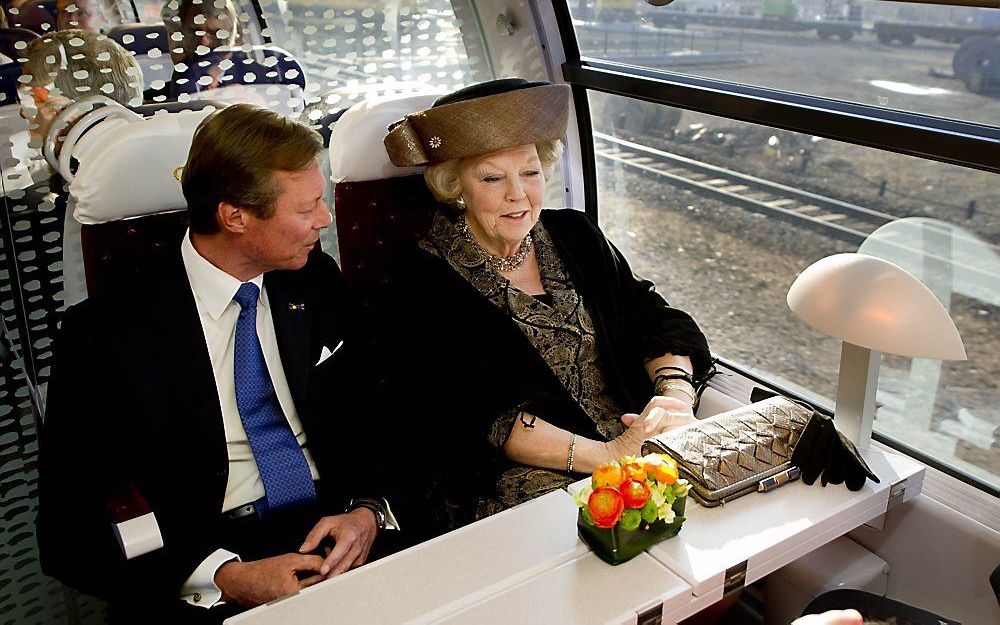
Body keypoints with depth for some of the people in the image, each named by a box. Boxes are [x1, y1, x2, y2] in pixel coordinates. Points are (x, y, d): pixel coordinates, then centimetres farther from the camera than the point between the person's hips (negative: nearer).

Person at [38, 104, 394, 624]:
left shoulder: (315, 283, 6)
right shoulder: (105, 333, -7)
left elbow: (373, 419, 12)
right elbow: (67, 529, -7)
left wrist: (368, 510, -8)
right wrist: (225, 578, -19)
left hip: (338, 537, 4)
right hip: (197, 572, -3)